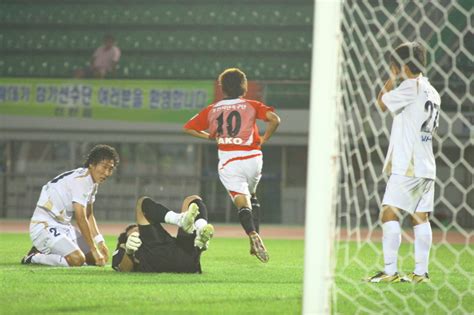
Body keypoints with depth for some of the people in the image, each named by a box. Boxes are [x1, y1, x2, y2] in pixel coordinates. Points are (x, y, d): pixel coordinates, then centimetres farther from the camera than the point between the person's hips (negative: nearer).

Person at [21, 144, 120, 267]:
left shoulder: (92, 182, 9)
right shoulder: (81, 180, -22)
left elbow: (89, 215, 17)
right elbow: (81, 218, -24)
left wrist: (100, 242, 7)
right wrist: (94, 250, -22)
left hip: (64, 227, 10)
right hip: (44, 225, -10)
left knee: (94, 259, 7)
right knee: (77, 259, -28)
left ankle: (46, 251, 16)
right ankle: (33, 258, -8)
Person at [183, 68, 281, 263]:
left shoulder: (212, 110, 10)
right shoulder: (251, 106, 6)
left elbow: (188, 128, 14)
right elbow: (274, 119, -10)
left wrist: (209, 137, 24)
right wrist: (264, 139, 4)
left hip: (228, 162, -1)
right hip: (252, 157, 1)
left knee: (242, 202, -9)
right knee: (252, 196, 25)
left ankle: (253, 235, -36)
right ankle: (255, 236, 12)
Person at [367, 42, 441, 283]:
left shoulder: (411, 87, -11)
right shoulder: (432, 92, 16)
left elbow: (382, 103, -6)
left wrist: (393, 78, 5)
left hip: (407, 167, -9)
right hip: (426, 166, 9)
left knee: (389, 213, -10)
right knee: (420, 217, 8)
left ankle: (390, 270, -16)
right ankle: (421, 272, 7)